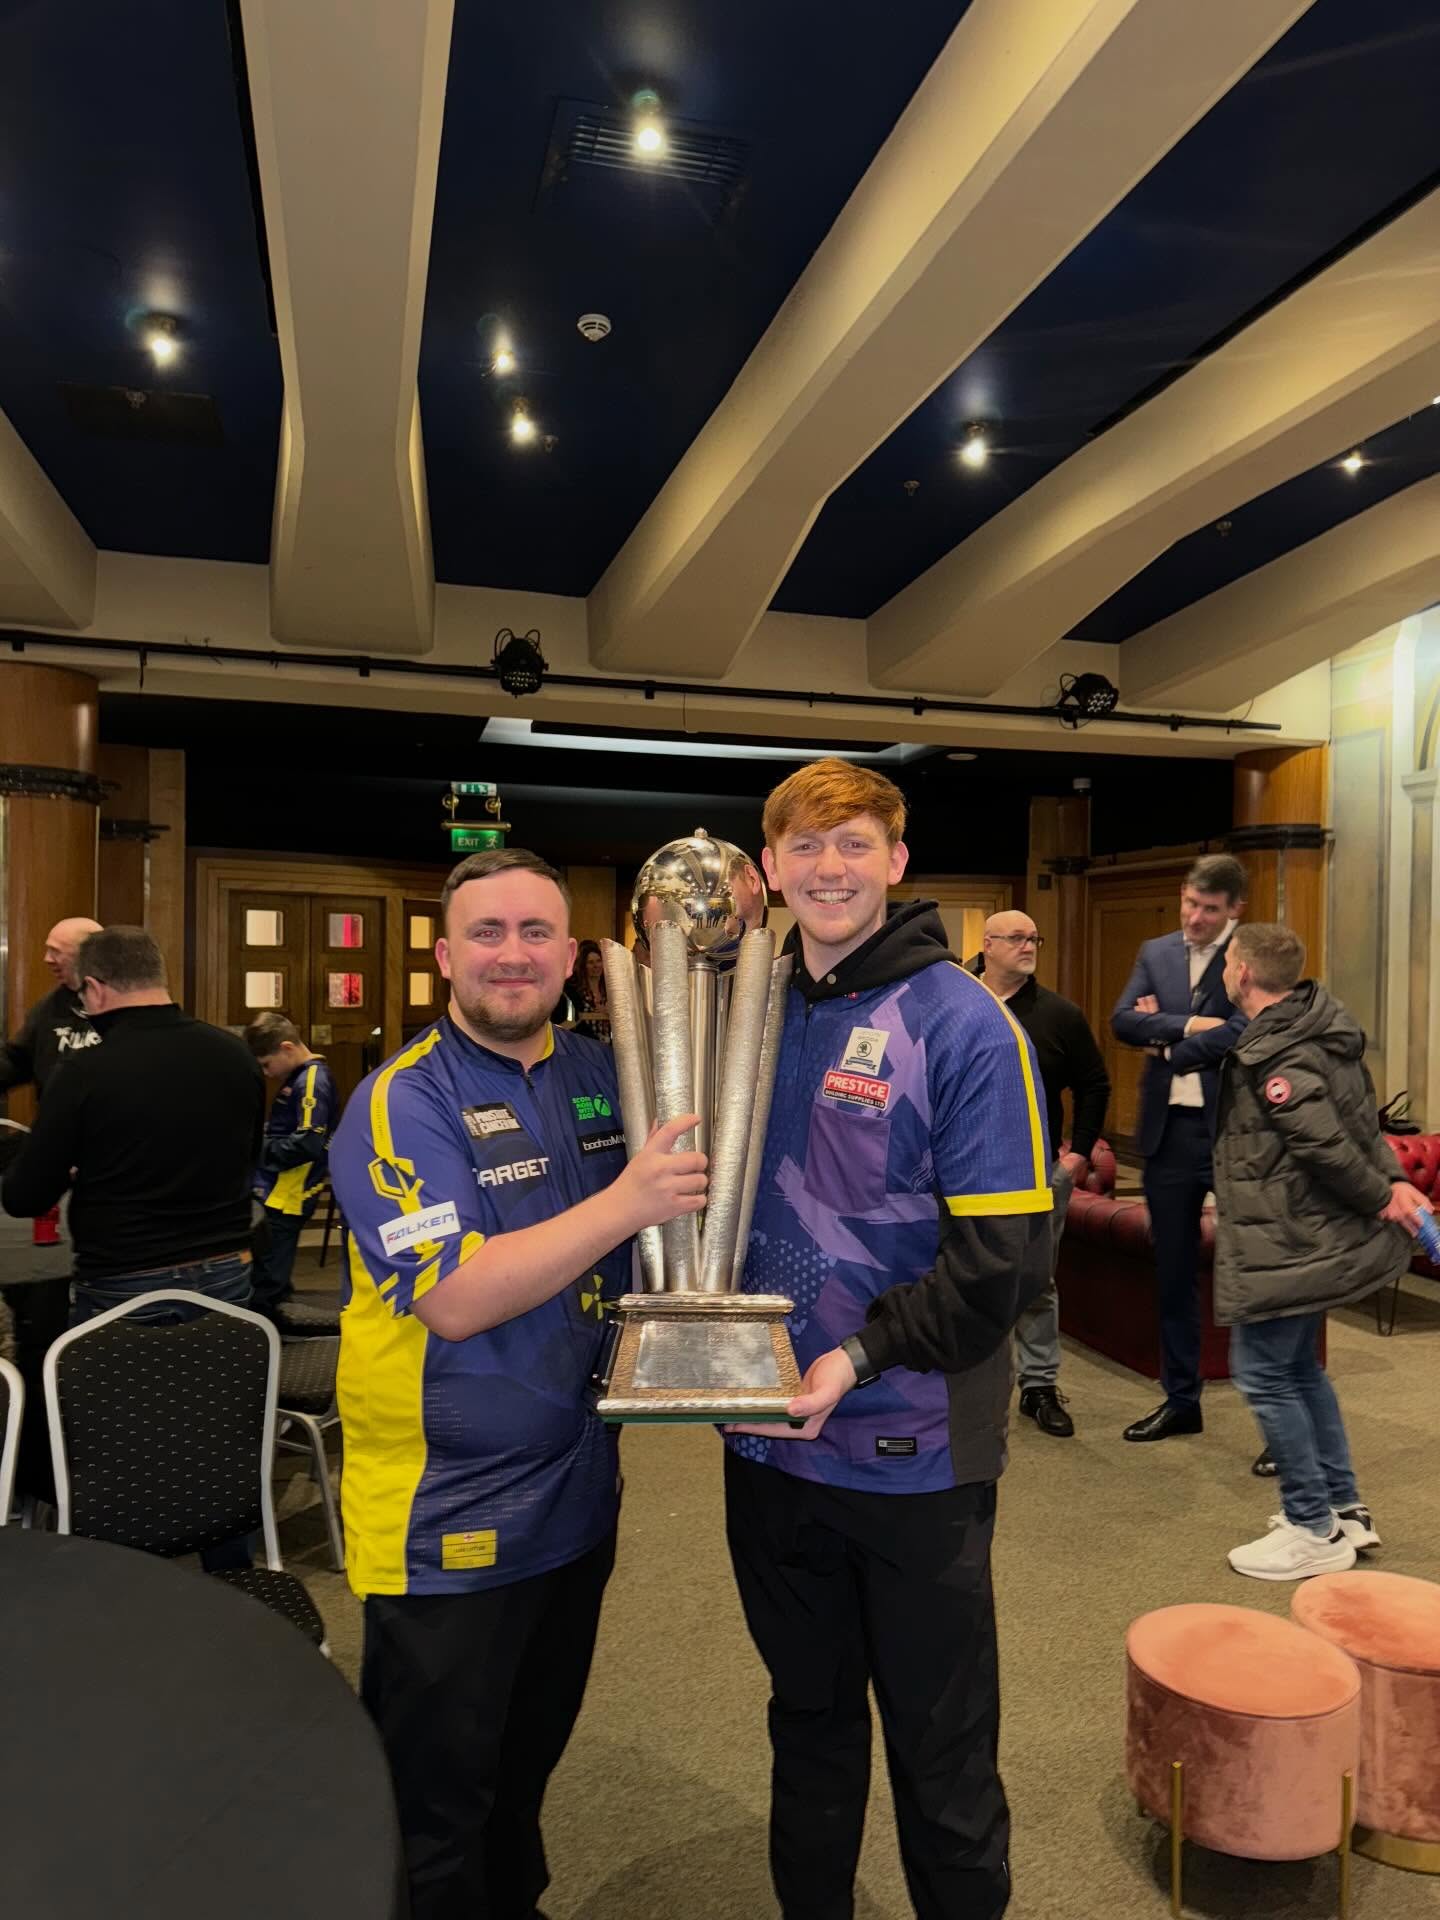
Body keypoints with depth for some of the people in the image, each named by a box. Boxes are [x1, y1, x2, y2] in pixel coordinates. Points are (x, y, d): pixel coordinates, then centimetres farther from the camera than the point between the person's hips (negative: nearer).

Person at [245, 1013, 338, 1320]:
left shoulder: (313, 1081, -18)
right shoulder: (299, 1077, 12)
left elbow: (308, 1144, -26)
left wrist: (261, 1151, -15)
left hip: (286, 1200, -10)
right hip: (276, 1193, 10)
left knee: (265, 1281, -1)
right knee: (269, 1278, 19)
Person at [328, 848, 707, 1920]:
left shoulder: (604, 1078, 1)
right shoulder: (403, 1102, -16)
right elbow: (456, 1298, -25)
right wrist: (625, 1205, -32)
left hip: (579, 1498, 6)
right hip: (446, 1523, -5)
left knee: (530, 1766, 27)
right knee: (437, 1808, 15)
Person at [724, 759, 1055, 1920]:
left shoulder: (961, 1023, -12)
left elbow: (1006, 1256, -15)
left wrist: (863, 1355, -22)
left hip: (911, 1450, -4)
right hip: (769, 1444, 5)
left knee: (940, 1752, 15)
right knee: (808, 1721, 25)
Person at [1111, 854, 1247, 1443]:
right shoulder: (1155, 953, 9)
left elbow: (1251, 1033, -19)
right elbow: (1122, 1020, -3)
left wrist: (1167, 1039, -9)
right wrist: (1187, 1025, -17)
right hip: (1169, 1130, 5)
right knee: (1173, 1273, 13)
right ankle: (1181, 1400, 27)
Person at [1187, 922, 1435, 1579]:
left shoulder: (1272, 1055, -22)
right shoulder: (1320, 1029, 8)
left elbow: (1326, 1145, -26)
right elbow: (1362, 1120, 11)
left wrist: (1379, 1198, -13)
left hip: (1283, 1246, -10)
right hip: (1319, 1234, 10)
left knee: (1264, 1375, 1)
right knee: (1298, 1366, 20)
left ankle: (1314, 1531, 11)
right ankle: (1344, 1508, 30)